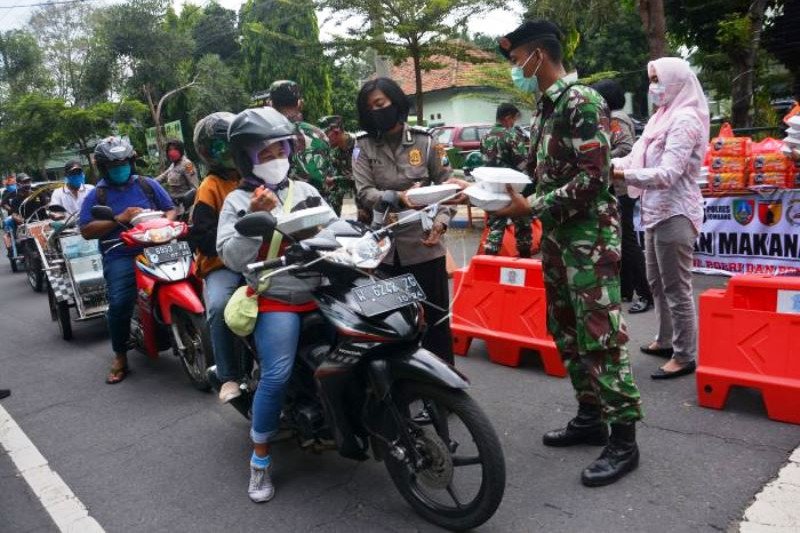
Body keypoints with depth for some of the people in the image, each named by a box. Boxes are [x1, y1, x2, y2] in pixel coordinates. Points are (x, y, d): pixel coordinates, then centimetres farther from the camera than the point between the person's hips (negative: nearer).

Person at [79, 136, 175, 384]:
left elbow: (170, 209, 15)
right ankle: (120, 357, 1)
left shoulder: (149, 184, 14)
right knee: (119, 304, -21)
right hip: (120, 256, -1)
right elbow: (86, 231, 1)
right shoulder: (96, 195, 9)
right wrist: (119, 219, -10)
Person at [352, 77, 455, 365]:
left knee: (435, 318, 7)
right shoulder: (364, 145, 3)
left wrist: (441, 221, -11)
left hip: (424, 245, -1)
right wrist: (398, 199, -27)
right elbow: (364, 192, -9)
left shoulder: (424, 141, 3)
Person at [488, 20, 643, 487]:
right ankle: (590, 417, 26)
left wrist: (530, 208, -22)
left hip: (590, 235, -9)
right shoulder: (543, 110, 15)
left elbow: (593, 178, -20)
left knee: (600, 337, -7)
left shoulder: (582, 102, -12)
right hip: (556, 236, 9)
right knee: (566, 333, 13)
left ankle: (623, 438, 4)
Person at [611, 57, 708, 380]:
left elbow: (667, 174, -24)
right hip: (656, 211, 9)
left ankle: (685, 356, 10)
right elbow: (637, 157, 12)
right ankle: (666, 340, 34)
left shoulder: (685, 119, -15)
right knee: (657, 282, 19)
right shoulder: (663, 116, 12)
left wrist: (617, 175, -29)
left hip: (674, 214, -9)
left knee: (676, 288, -1)